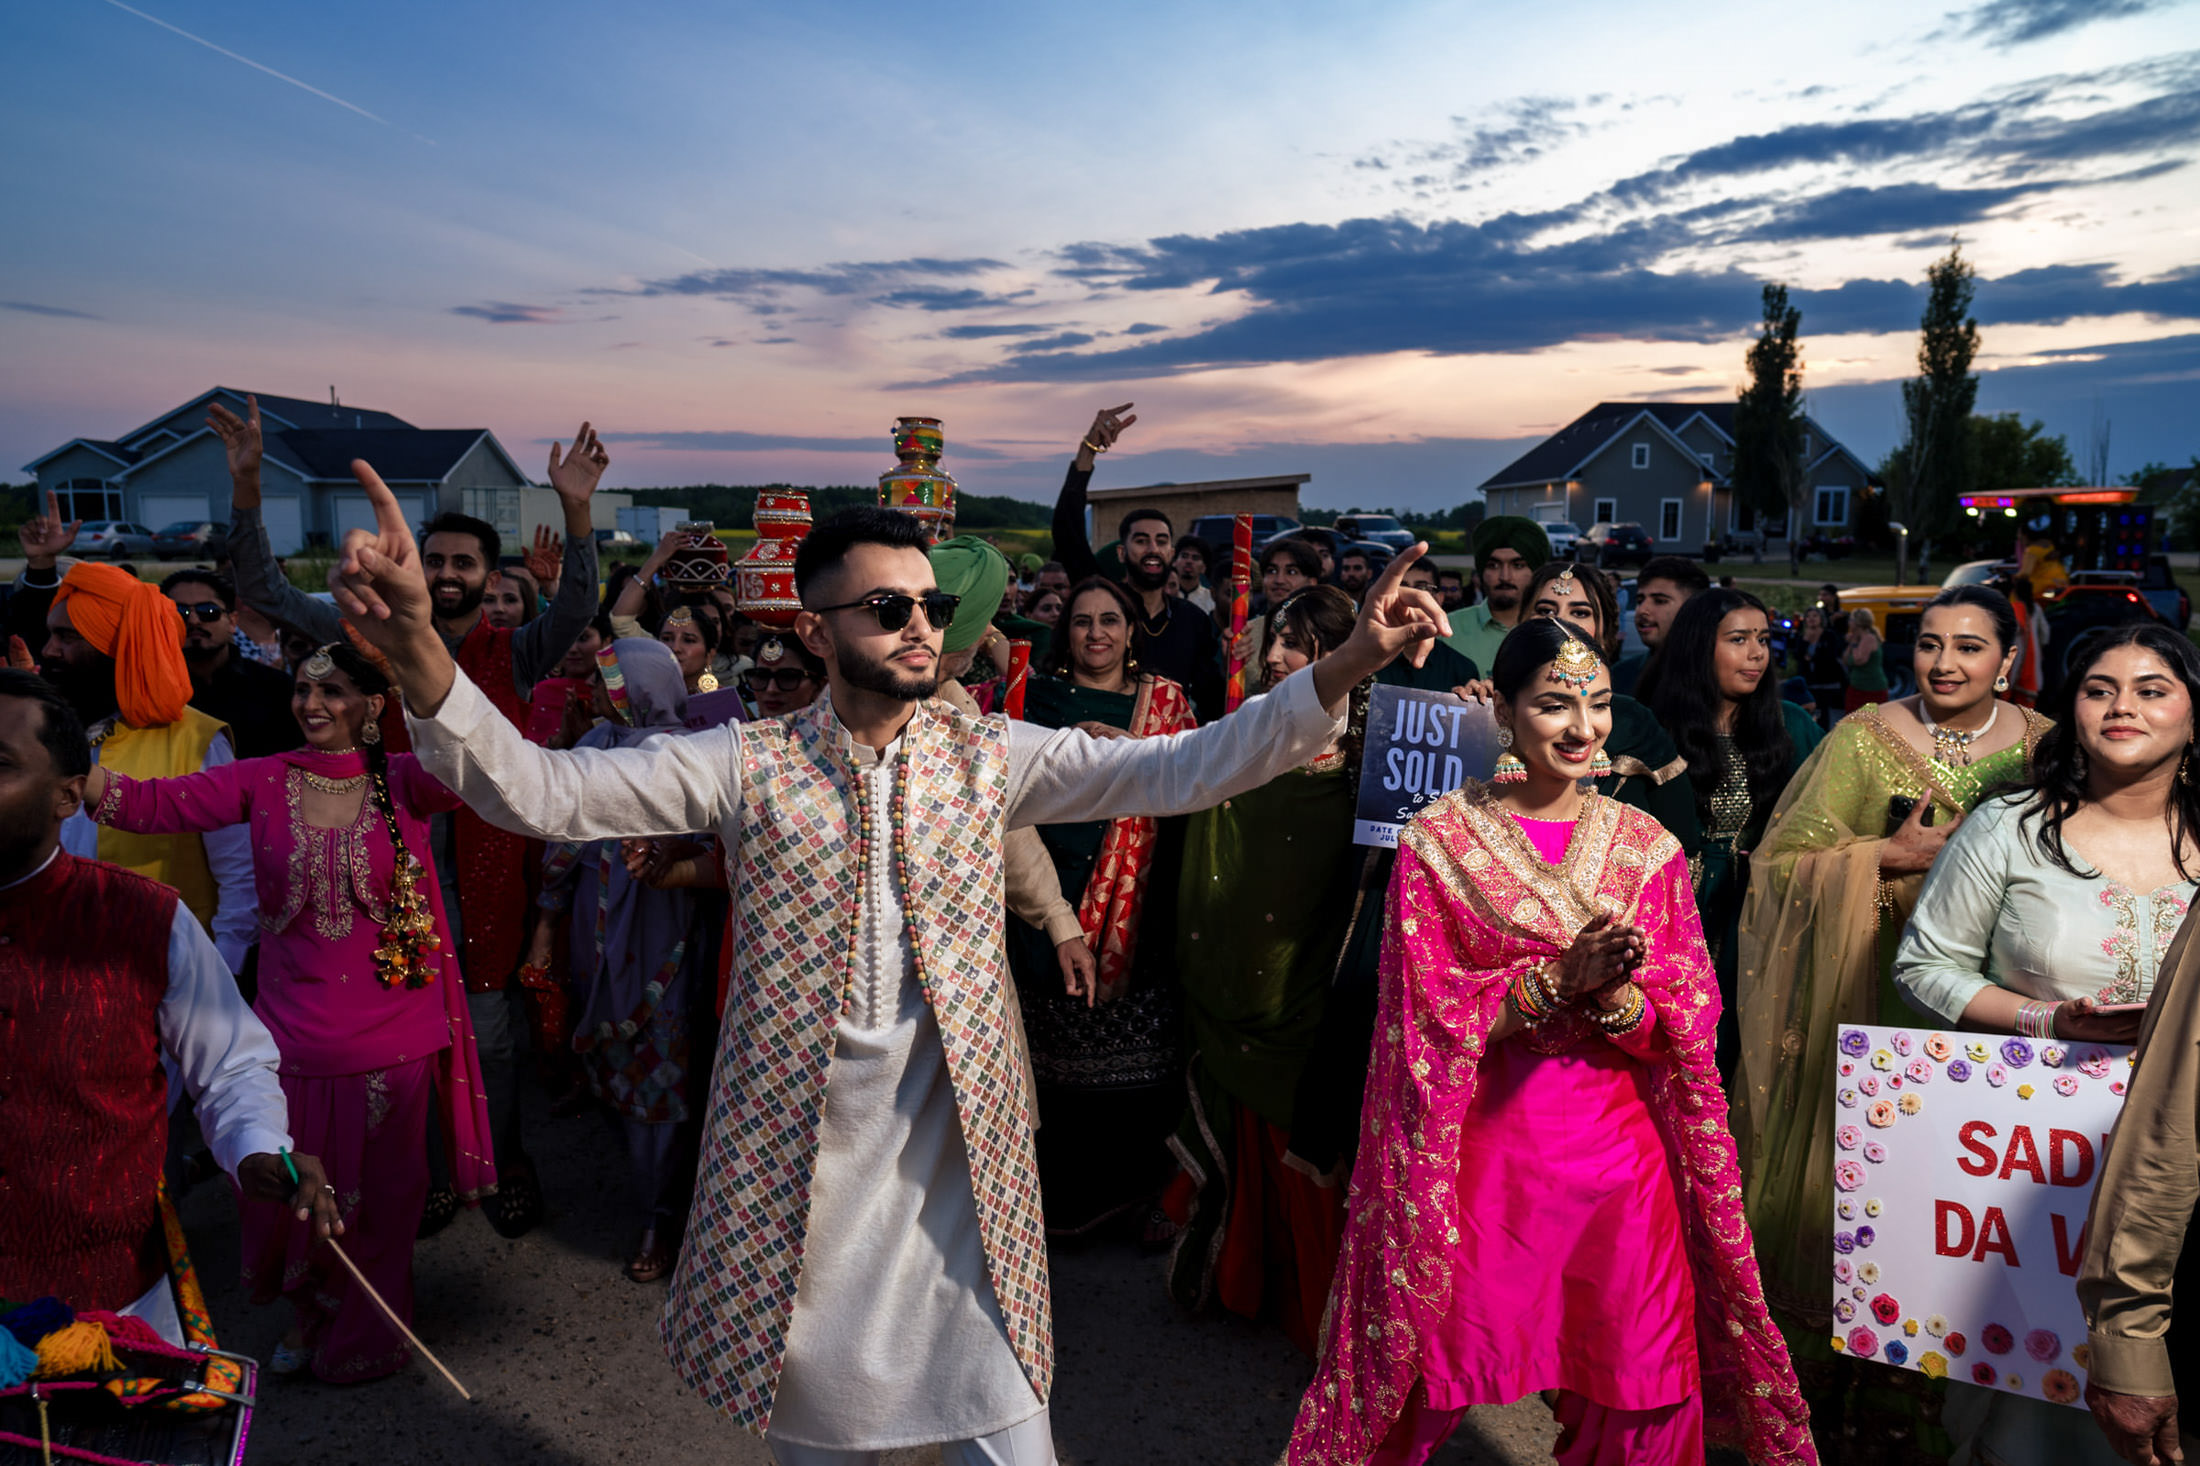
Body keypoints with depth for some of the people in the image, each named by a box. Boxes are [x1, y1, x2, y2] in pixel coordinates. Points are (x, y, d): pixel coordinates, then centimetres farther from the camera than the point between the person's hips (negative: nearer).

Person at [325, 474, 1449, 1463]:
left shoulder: (990, 756, -3)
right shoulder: (748, 764, -5)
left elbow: (1186, 768, -11)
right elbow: (536, 790, -14)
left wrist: (1347, 665, -24)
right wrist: (417, 649, -31)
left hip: (959, 1148, 0)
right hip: (799, 1150, 0)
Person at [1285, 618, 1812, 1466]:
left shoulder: (1647, 847, 3)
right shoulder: (1440, 841, -4)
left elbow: (1682, 1029, 0)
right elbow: (1429, 1020, -8)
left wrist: (1612, 993, -21)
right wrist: (1559, 977, -20)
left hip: (1619, 1156, 2)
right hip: (1483, 1153, -2)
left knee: (1642, 1395, 9)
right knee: (1434, 1379, 8)